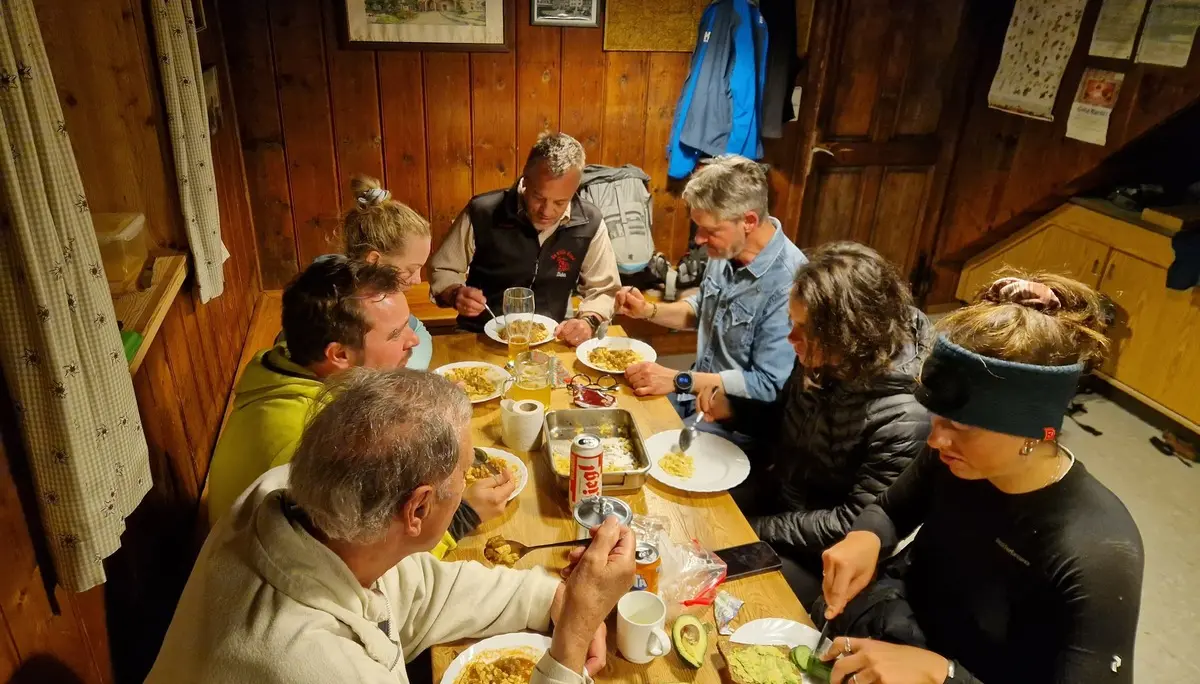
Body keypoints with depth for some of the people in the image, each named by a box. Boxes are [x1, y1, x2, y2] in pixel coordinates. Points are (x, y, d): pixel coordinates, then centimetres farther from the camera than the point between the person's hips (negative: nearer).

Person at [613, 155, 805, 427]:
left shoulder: (788, 284, -27)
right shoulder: (727, 251, -1)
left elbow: (769, 386, -24)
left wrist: (679, 381, -24)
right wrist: (648, 310, 1)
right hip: (698, 391, 8)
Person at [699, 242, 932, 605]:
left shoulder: (902, 419, -28)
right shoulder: (822, 362, -8)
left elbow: (856, 524, -23)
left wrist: (760, 531, -20)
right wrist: (732, 409, -7)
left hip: (817, 556, -6)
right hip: (774, 489, 7)